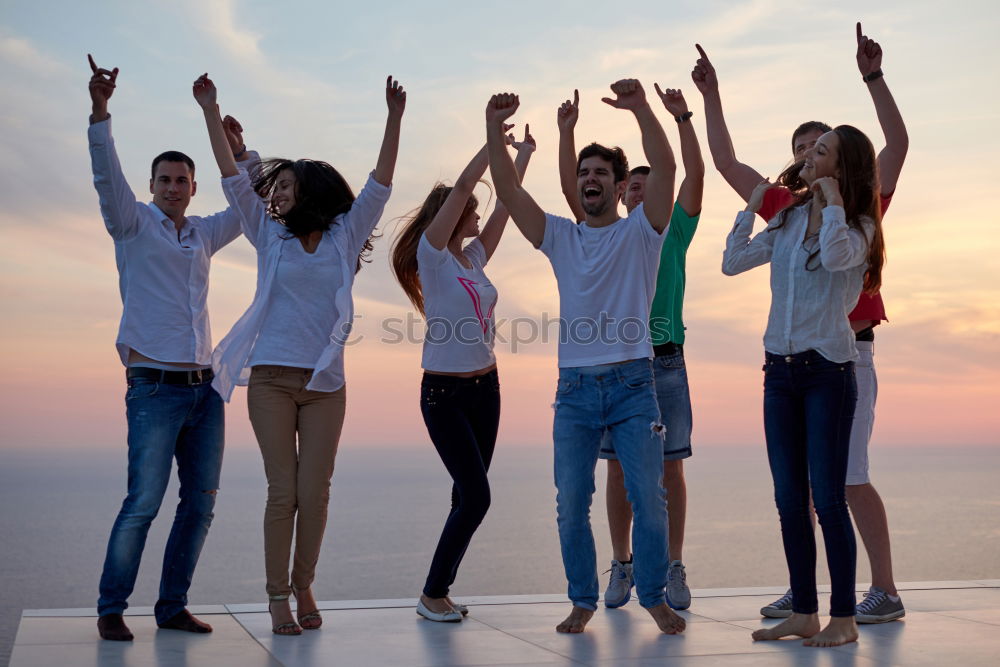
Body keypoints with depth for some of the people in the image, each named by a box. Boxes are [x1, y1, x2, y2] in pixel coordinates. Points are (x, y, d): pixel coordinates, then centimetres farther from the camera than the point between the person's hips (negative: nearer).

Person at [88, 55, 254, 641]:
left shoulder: (203, 234, 18)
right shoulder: (134, 224, 4)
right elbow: (108, 177, -12)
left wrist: (239, 153, 9)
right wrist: (100, 113, -26)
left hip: (205, 389, 6)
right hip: (155, 388, -6)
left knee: (200, 503, 4)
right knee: (143, 503, -10)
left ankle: (172, 605, 14)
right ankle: (112, 608, 3)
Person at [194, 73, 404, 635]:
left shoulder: (344, 237, 9)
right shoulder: (271, 236, 11)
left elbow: (379, 187, 2)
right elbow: (234, 180, 7)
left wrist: (394, 121, -5)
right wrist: (211, 112, 1)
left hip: (325, 383, 0)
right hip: (271, 378, 0)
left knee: (314, 492, -2)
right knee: (282, 491, -3)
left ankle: (304, 587, 15)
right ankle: (278, 596, 6)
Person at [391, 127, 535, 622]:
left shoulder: (473, 257, 11)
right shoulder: (432, 254, -8)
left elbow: (506, 202, 13)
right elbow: (463, 185, -14)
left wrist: (524, 152, 12)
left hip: (485, 389, 7)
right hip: (444, 393, -7)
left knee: (469, 495, 7)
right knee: (475, 495, -11)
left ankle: (440, 588, 17)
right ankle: (432, 594, 3)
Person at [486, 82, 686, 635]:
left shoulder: (640, 231, 3)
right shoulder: (561, 237, 11)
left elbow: (665, 168, -14)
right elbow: (507, 189, 1)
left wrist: (641, 110, -27)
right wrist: (494, 128, -12)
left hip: (632, 383, -2)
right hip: (574, 387, 3)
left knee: (649, 499, 0)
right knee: (571, 504, 4)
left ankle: (655, 597, 17)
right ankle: (583, 600, 18)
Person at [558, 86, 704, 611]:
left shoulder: (672, 233, 9)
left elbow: (695, 176, -2)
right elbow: (571, 188, 2)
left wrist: (683, 118, -9)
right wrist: (566, 132, -6)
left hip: (664, 363, -1)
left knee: (669, 467, 1)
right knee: (619, 468, 4)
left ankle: (674, 569, 7)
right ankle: (621, 566, 13)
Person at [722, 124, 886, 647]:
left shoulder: (858, 226, -4)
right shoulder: (787, 219, 10)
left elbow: (835, 256, -27)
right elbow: (732, 263, 11)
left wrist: (832, 200, -15)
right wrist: (751, 208, 8)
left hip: (827, 368, -6)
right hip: (780, 367, 6)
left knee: (827, 497, -5)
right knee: (789, 499, 8)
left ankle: (844, 618, 5)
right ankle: (803, 613, 17)